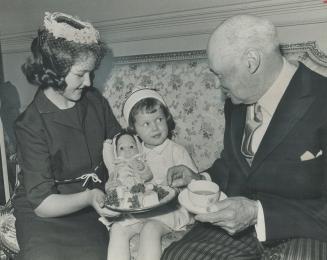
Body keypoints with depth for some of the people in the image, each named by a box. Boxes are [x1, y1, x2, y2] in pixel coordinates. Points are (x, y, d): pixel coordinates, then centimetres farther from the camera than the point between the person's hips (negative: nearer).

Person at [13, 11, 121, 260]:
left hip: (90, 213, 3)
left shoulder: (95, 101, -2)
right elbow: (43, 204, -16)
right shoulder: (31, 125, -16)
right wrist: (88, 197, -32)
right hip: (45, 219, -2)